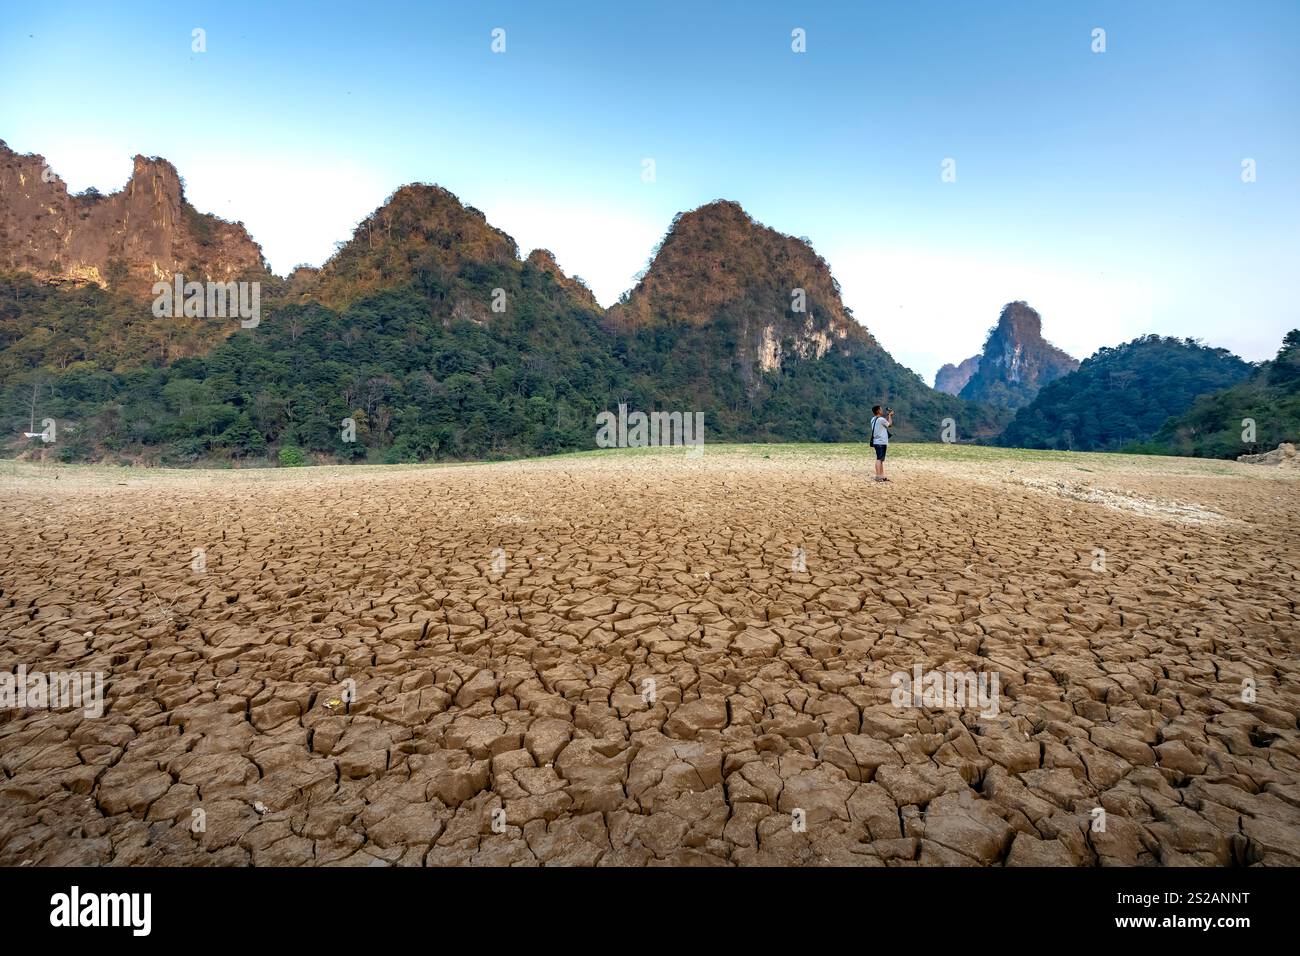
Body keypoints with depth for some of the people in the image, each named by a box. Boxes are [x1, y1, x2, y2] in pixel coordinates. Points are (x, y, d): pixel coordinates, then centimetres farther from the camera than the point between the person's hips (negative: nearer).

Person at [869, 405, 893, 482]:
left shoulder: (873, 419, 11)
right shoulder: (881, 419, -15)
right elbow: (890, 424, 0)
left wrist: (888, 415, 20)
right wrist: (890, 415, 12)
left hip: (877, 442, 9)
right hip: (881, 443, -9)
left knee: (881, 459, 14)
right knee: (879, 459, -10)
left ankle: (882, 476, 17)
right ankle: (878, 476, -12)